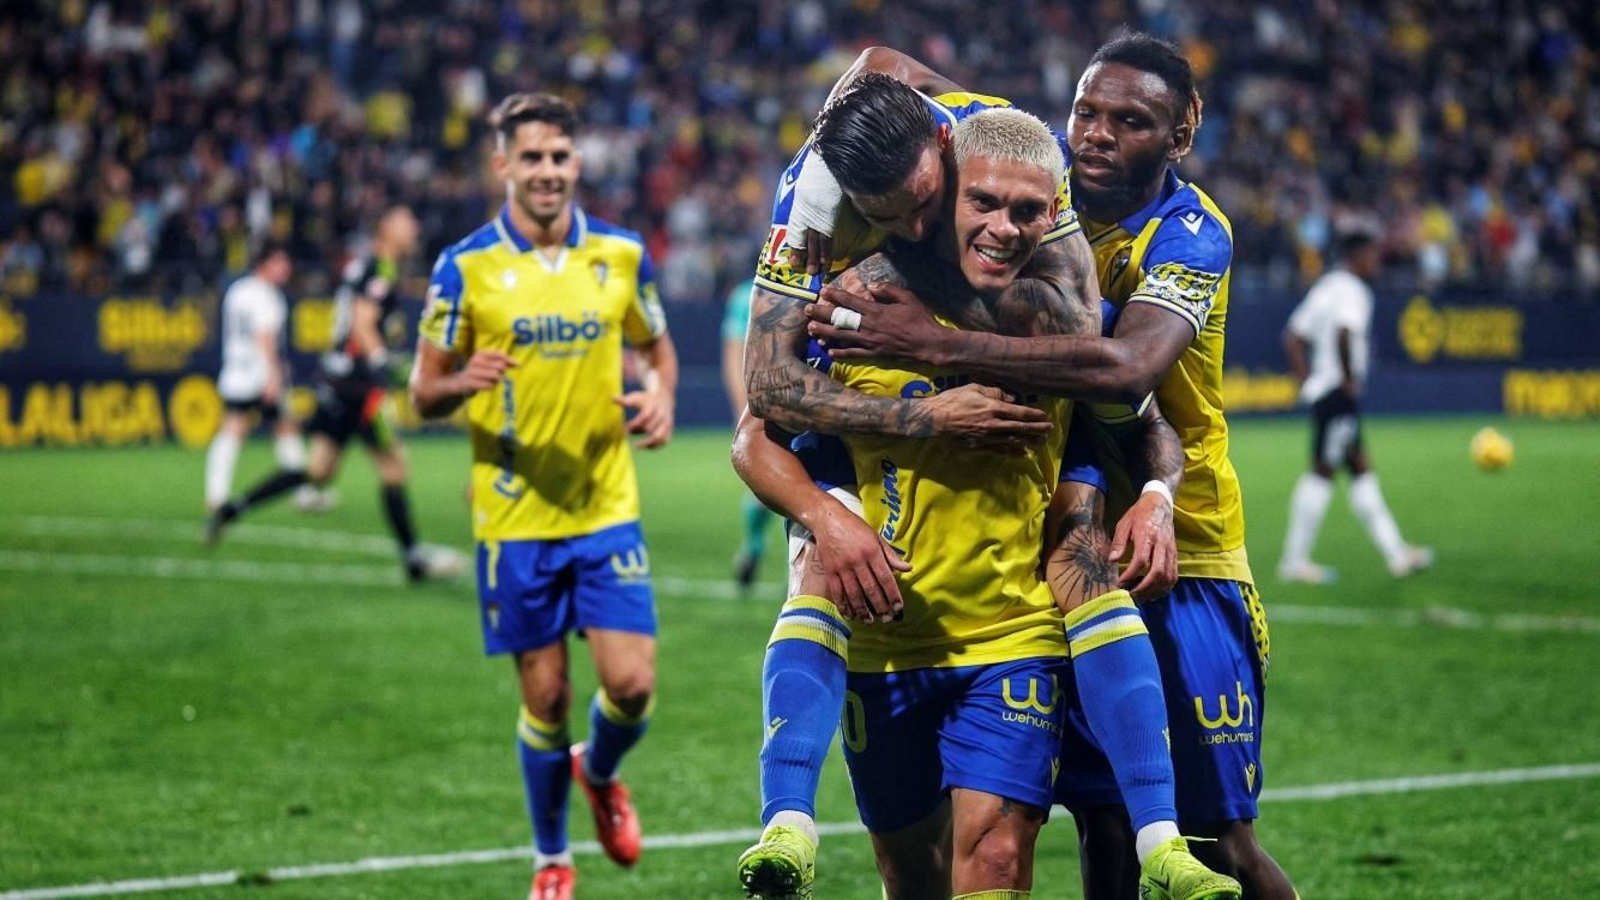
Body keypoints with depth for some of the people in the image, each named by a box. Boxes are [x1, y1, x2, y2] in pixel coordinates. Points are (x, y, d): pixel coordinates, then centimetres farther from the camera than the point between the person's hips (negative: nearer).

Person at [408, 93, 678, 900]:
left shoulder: (621, 255, 3)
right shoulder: (464, 267, -4)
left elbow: (658, 348, 17)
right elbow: (424, 392, 0)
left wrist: (660, 396, -5)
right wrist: (465, 382, -23)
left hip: (607, 507, 2)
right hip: (514, 516, -2)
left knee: (632, 684, -7)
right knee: (544, 697, 3)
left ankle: (599, 773, 28)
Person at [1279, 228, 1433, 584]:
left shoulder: (1326, 287, 18)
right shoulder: (1352, 291, -11)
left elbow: (1293, 337, 19)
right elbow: (1344, 334, -30)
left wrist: (1307, 380, 16)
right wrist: (1349, 378, -19)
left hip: (1319, 390, 10)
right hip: (1339, 392, -10)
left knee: (1361, 470, 11)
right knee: (1322, 471, -6)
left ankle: (1396, 553, 15)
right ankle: (1295, 560, -4)